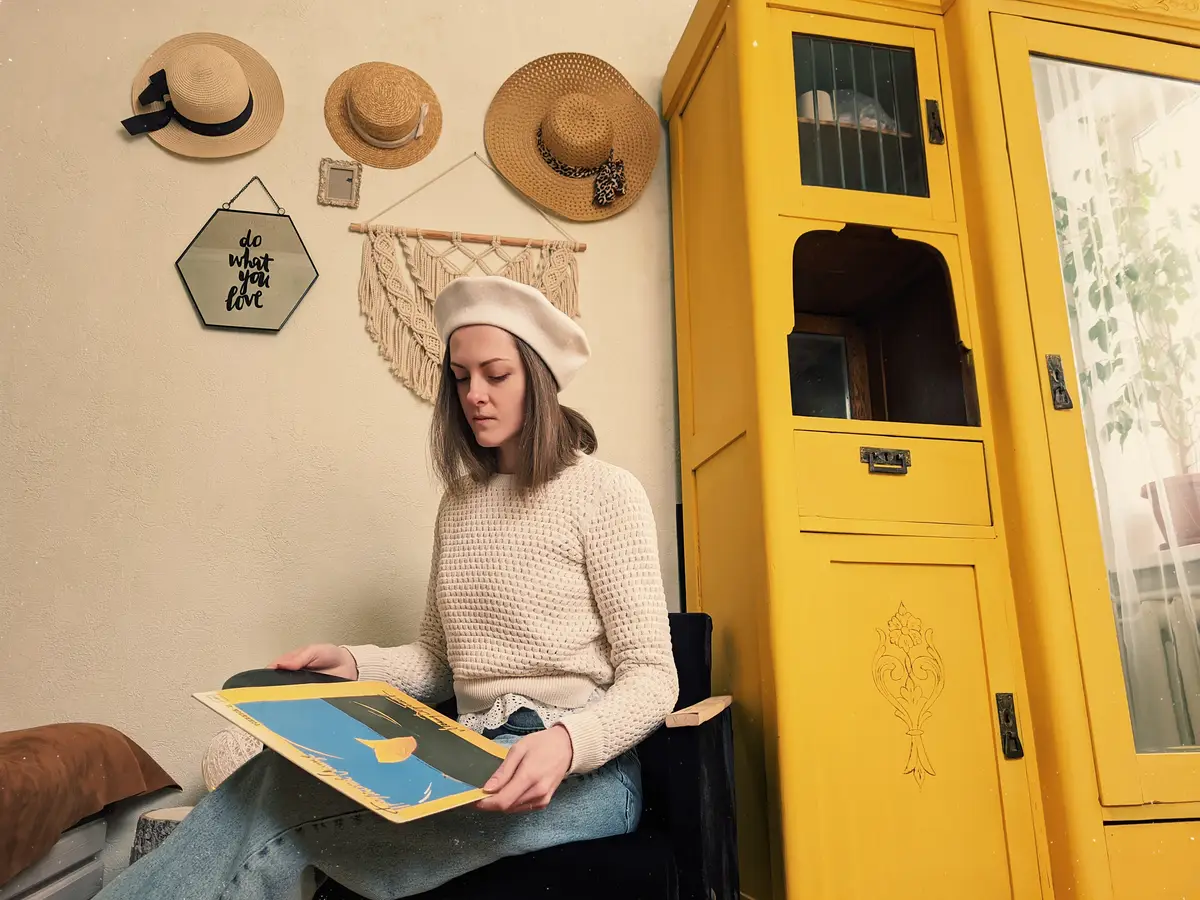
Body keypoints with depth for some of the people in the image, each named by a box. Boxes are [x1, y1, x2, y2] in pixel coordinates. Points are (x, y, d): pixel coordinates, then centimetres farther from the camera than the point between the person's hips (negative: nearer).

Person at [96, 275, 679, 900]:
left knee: (284, 800, -26)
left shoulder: (604, 491, -5)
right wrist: (353, 664, -2)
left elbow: (653, 676, -9)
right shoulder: (459, 503, 14)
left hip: (580, 769, -5)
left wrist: (566, 743, -27)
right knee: (278, 780, -24)